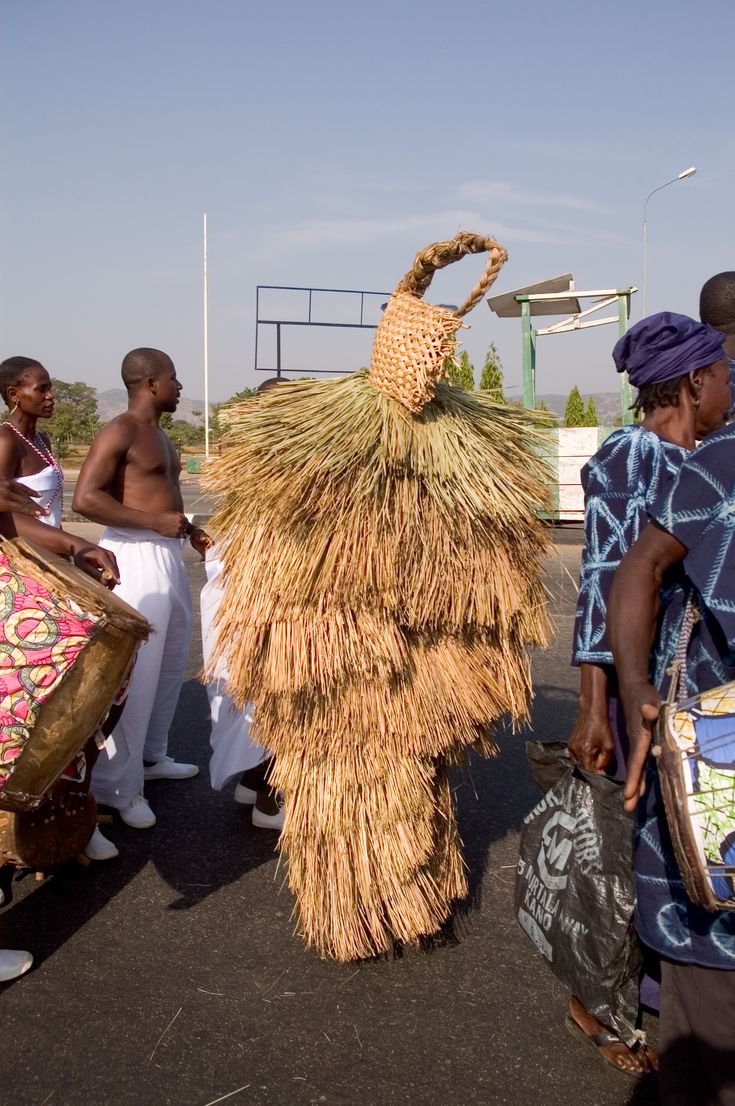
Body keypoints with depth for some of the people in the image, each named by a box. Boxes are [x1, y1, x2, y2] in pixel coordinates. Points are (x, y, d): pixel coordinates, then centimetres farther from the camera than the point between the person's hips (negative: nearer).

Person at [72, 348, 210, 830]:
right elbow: (86, 497, -21)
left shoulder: (158, 433, 17)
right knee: (133, 672, -7)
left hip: (167, 554, 10)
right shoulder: (119, 432, -12)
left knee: (172, 662, 18)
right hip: (135, 556, -10)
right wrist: (157, 522, -21)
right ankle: (118, 786, 3)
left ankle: (151, 755, 34)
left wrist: (188, 528, 13)